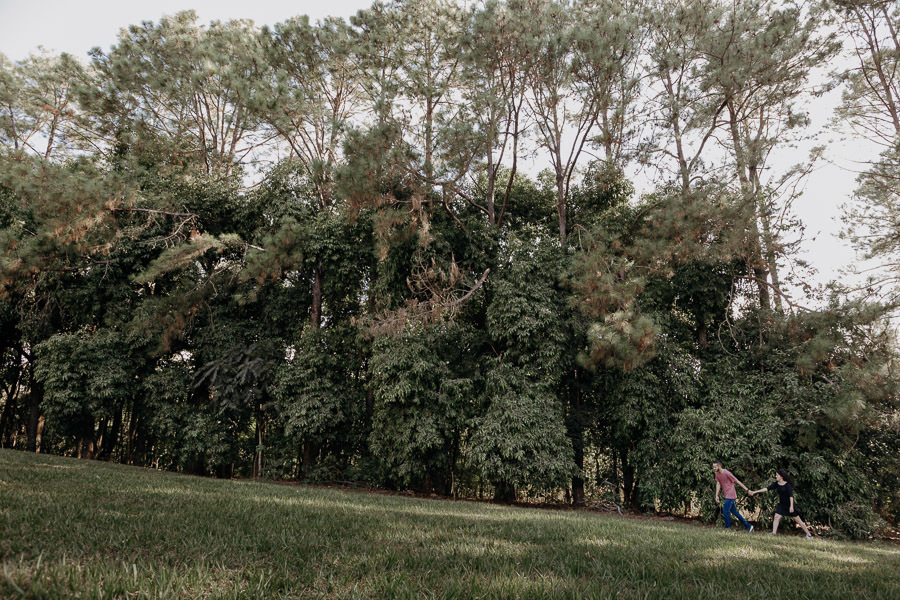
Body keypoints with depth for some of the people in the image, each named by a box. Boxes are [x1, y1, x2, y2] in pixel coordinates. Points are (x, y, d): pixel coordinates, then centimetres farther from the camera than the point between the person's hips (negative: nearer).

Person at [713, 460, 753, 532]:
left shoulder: (727, 473, -18)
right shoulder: (717, 474, 5)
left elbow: (737, 481, -12)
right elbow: (718, 484, 4)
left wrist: (747, 490, -8)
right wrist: (716, 495, -3)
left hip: (730, 496, -8)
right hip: (727, 496, 8)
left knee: (725, 511, -7)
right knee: (734, 512, 14)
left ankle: (728, 528, 3)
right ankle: (748, 526, 24)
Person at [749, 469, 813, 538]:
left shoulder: (787, 485, -14)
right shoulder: (776, 484, 2)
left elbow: (791, 496, -18)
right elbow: (767, 489, -2)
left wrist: (791, 506, -24)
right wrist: (755, 491, -8)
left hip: (789, 504, -5)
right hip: (782, 505, 6)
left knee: (797, 520, 3)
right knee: (776, 517, -9)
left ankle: (809, 534, 18)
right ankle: (773, 533, -12)